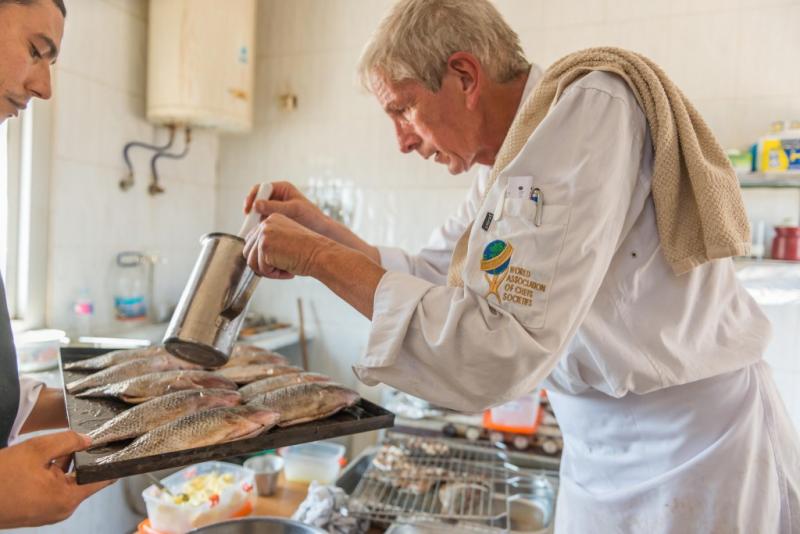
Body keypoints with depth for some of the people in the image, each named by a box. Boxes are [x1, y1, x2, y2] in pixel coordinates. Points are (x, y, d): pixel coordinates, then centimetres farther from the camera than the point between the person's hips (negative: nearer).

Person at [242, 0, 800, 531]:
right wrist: (322, 228, -2)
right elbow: (432, 280, 9)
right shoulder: (509, 155, 4)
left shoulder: (585, 109, -24)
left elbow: (497, 352, -31)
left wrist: (321, 259, -24)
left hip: (689, 449, -7)